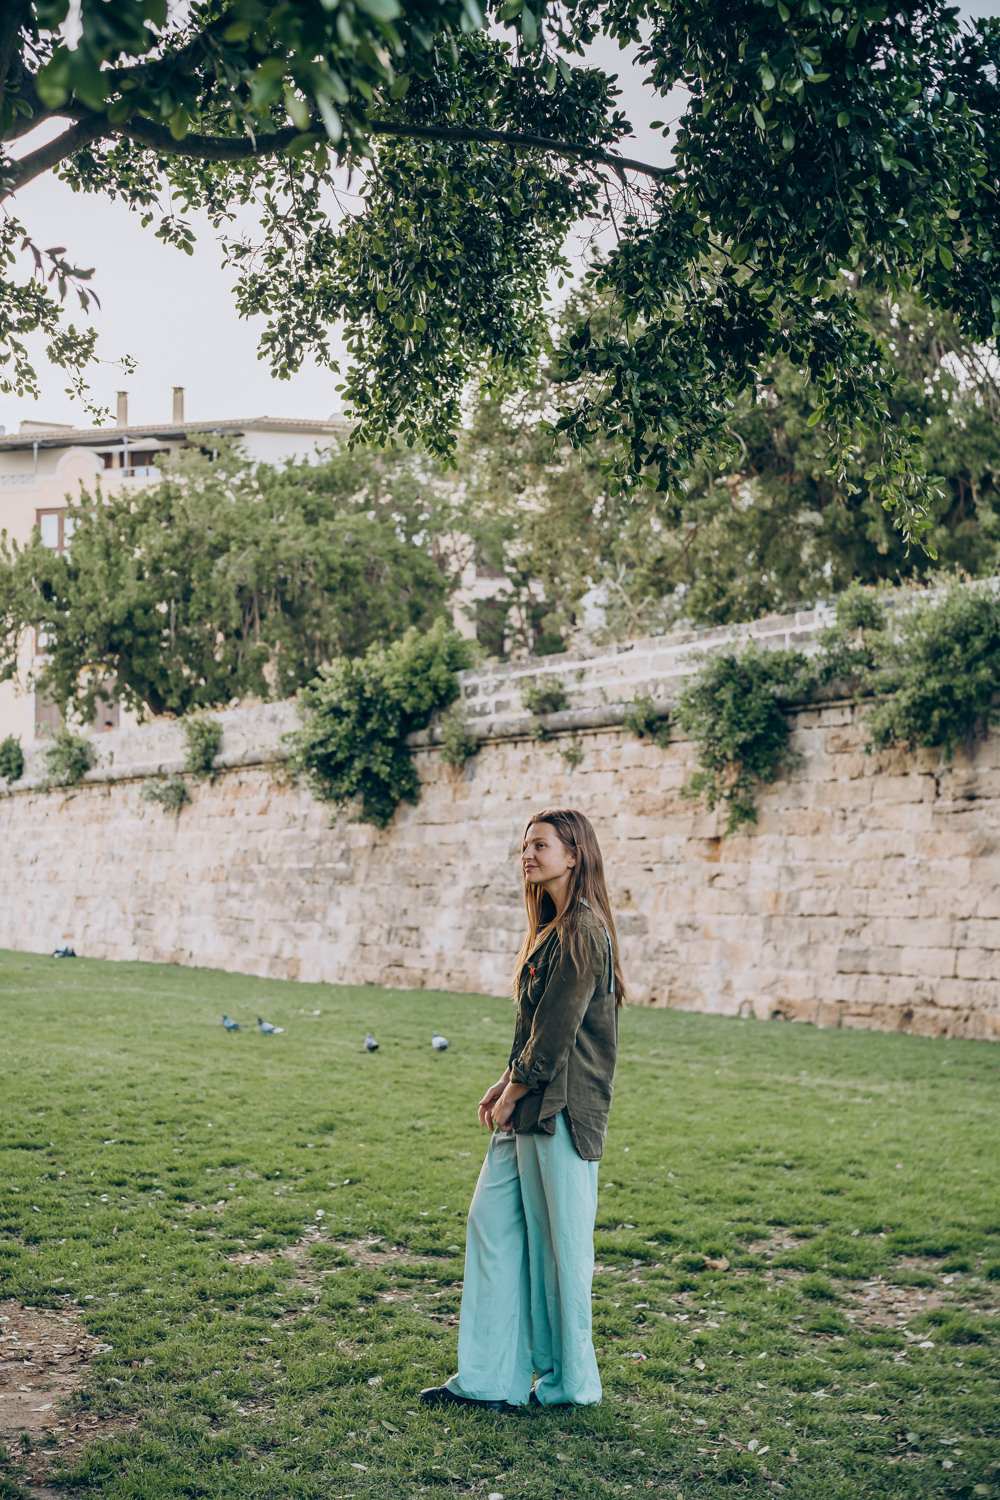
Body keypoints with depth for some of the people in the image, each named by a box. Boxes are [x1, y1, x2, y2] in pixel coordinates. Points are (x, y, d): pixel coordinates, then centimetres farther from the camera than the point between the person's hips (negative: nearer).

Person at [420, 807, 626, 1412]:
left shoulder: (583, 931, -15)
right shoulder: (551, 928, 15)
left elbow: (558, 1028, -18)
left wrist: (514, 1093, -10)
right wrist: (508, 1083, 10)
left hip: (562, 1110, -10)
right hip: (528, 1105, 10)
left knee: (562, 1241, 2)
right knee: (492, 1220, 9)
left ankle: (571, 1382, 18)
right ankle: (489, 1379, 16)